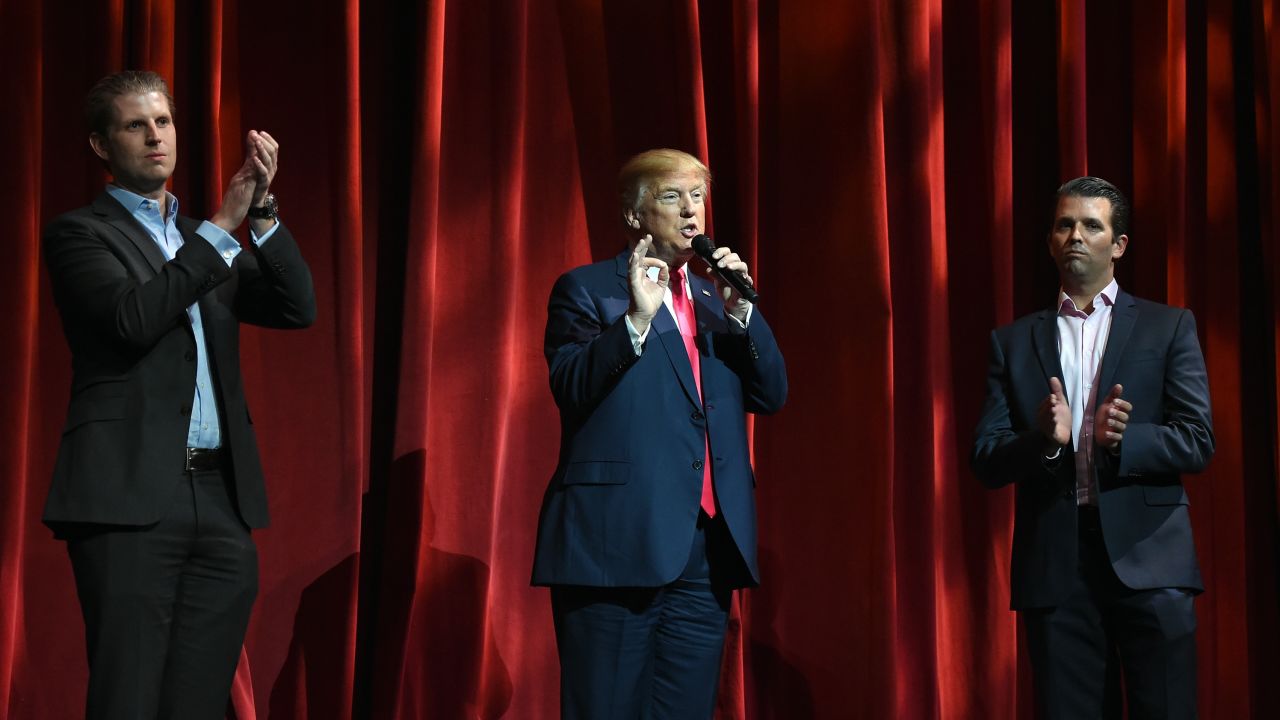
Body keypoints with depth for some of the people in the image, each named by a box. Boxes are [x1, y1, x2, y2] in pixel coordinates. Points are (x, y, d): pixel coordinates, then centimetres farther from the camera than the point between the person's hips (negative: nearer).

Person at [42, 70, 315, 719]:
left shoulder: (205, 242, 21)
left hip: (222, 499, 6)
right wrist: (223, 225, -11)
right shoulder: (80, 234, 3)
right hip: (132, 497, -5)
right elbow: (133, 319, -14)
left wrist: (261, 209, -1)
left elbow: (296, 308, 9)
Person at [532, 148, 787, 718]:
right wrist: (637, 318, -21)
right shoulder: (586, 288, 3)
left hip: (706, 551, 5)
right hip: (619, 543, -5)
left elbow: (770, 394, 10)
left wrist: (738, 311, -3)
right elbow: (571, 390, -11)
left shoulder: (713, 296, 19)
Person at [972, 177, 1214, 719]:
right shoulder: (1014, 342, 14)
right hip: (1053, 566, 2)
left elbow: (1197, 441, 1)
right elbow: (986, 461, 6)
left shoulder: (1168, 328, 9)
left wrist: (1122, 441, -17)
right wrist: (1043, 440, -14)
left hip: (1147, 558, -1)